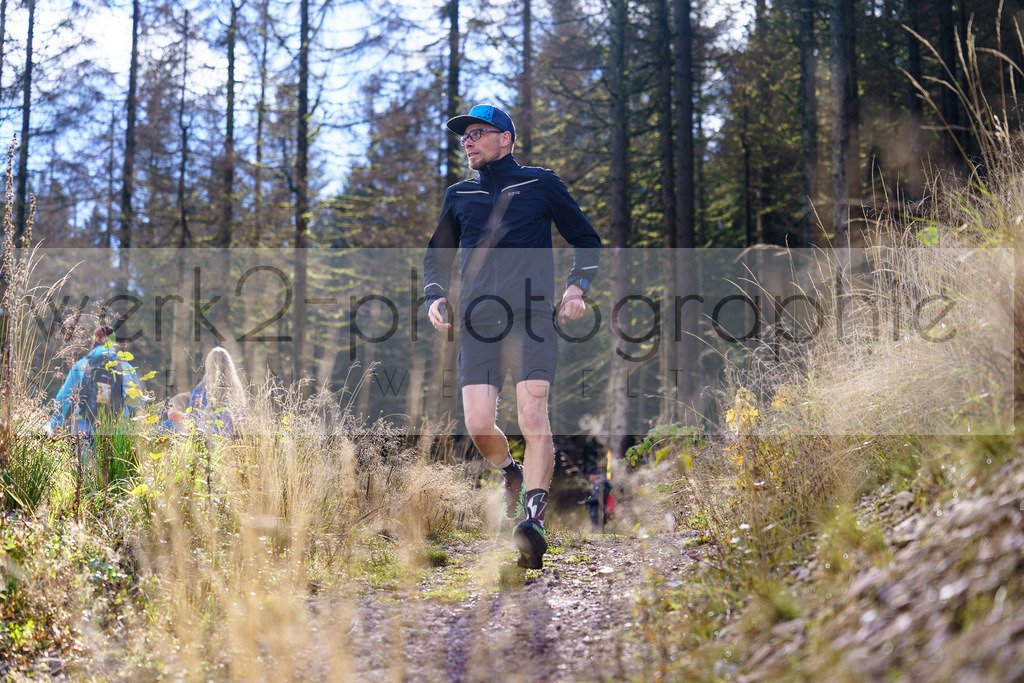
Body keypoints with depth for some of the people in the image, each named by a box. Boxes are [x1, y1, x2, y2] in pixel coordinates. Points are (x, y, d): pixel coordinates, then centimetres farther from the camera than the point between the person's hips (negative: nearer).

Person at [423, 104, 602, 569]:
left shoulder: (541, 184, 11)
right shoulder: (459, 196, 19)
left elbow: (588, 243, 17)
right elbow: (437, 255, 30)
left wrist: (577, 287, 0)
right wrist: (435, 296, 11)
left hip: (531, 316, -3)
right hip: (477, 319, 3)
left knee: (533, 416, -19)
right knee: (478, 425, -7)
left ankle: (534, 518, -21)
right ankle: (512, 476, 24)